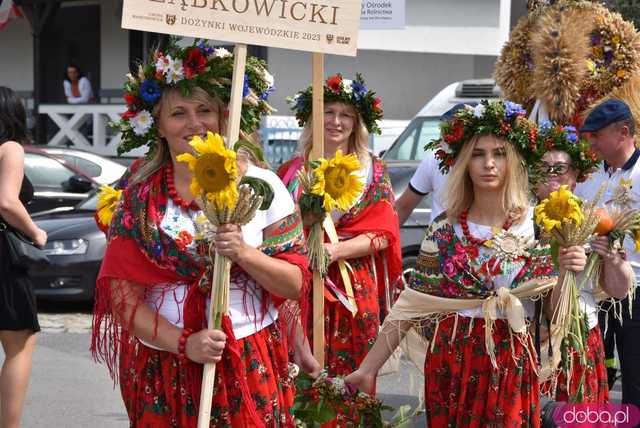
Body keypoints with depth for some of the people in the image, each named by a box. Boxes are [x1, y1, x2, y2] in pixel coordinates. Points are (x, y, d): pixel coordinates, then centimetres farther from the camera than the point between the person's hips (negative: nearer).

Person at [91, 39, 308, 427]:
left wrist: (245, 253, -18)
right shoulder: (138, 198, 2)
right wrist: (184, 343, -16)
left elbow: (295, 285, 0)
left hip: (250, 365, 0)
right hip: (163, 367, 0)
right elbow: (123, 294, -3)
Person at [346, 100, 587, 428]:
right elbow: (410, 304, 1)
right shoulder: (444, 229, 0)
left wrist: (566, 273, -22)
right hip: (449, 360, 1)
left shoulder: (536, 226, -4)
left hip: (510, 363, -1)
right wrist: (367, 369, -2)